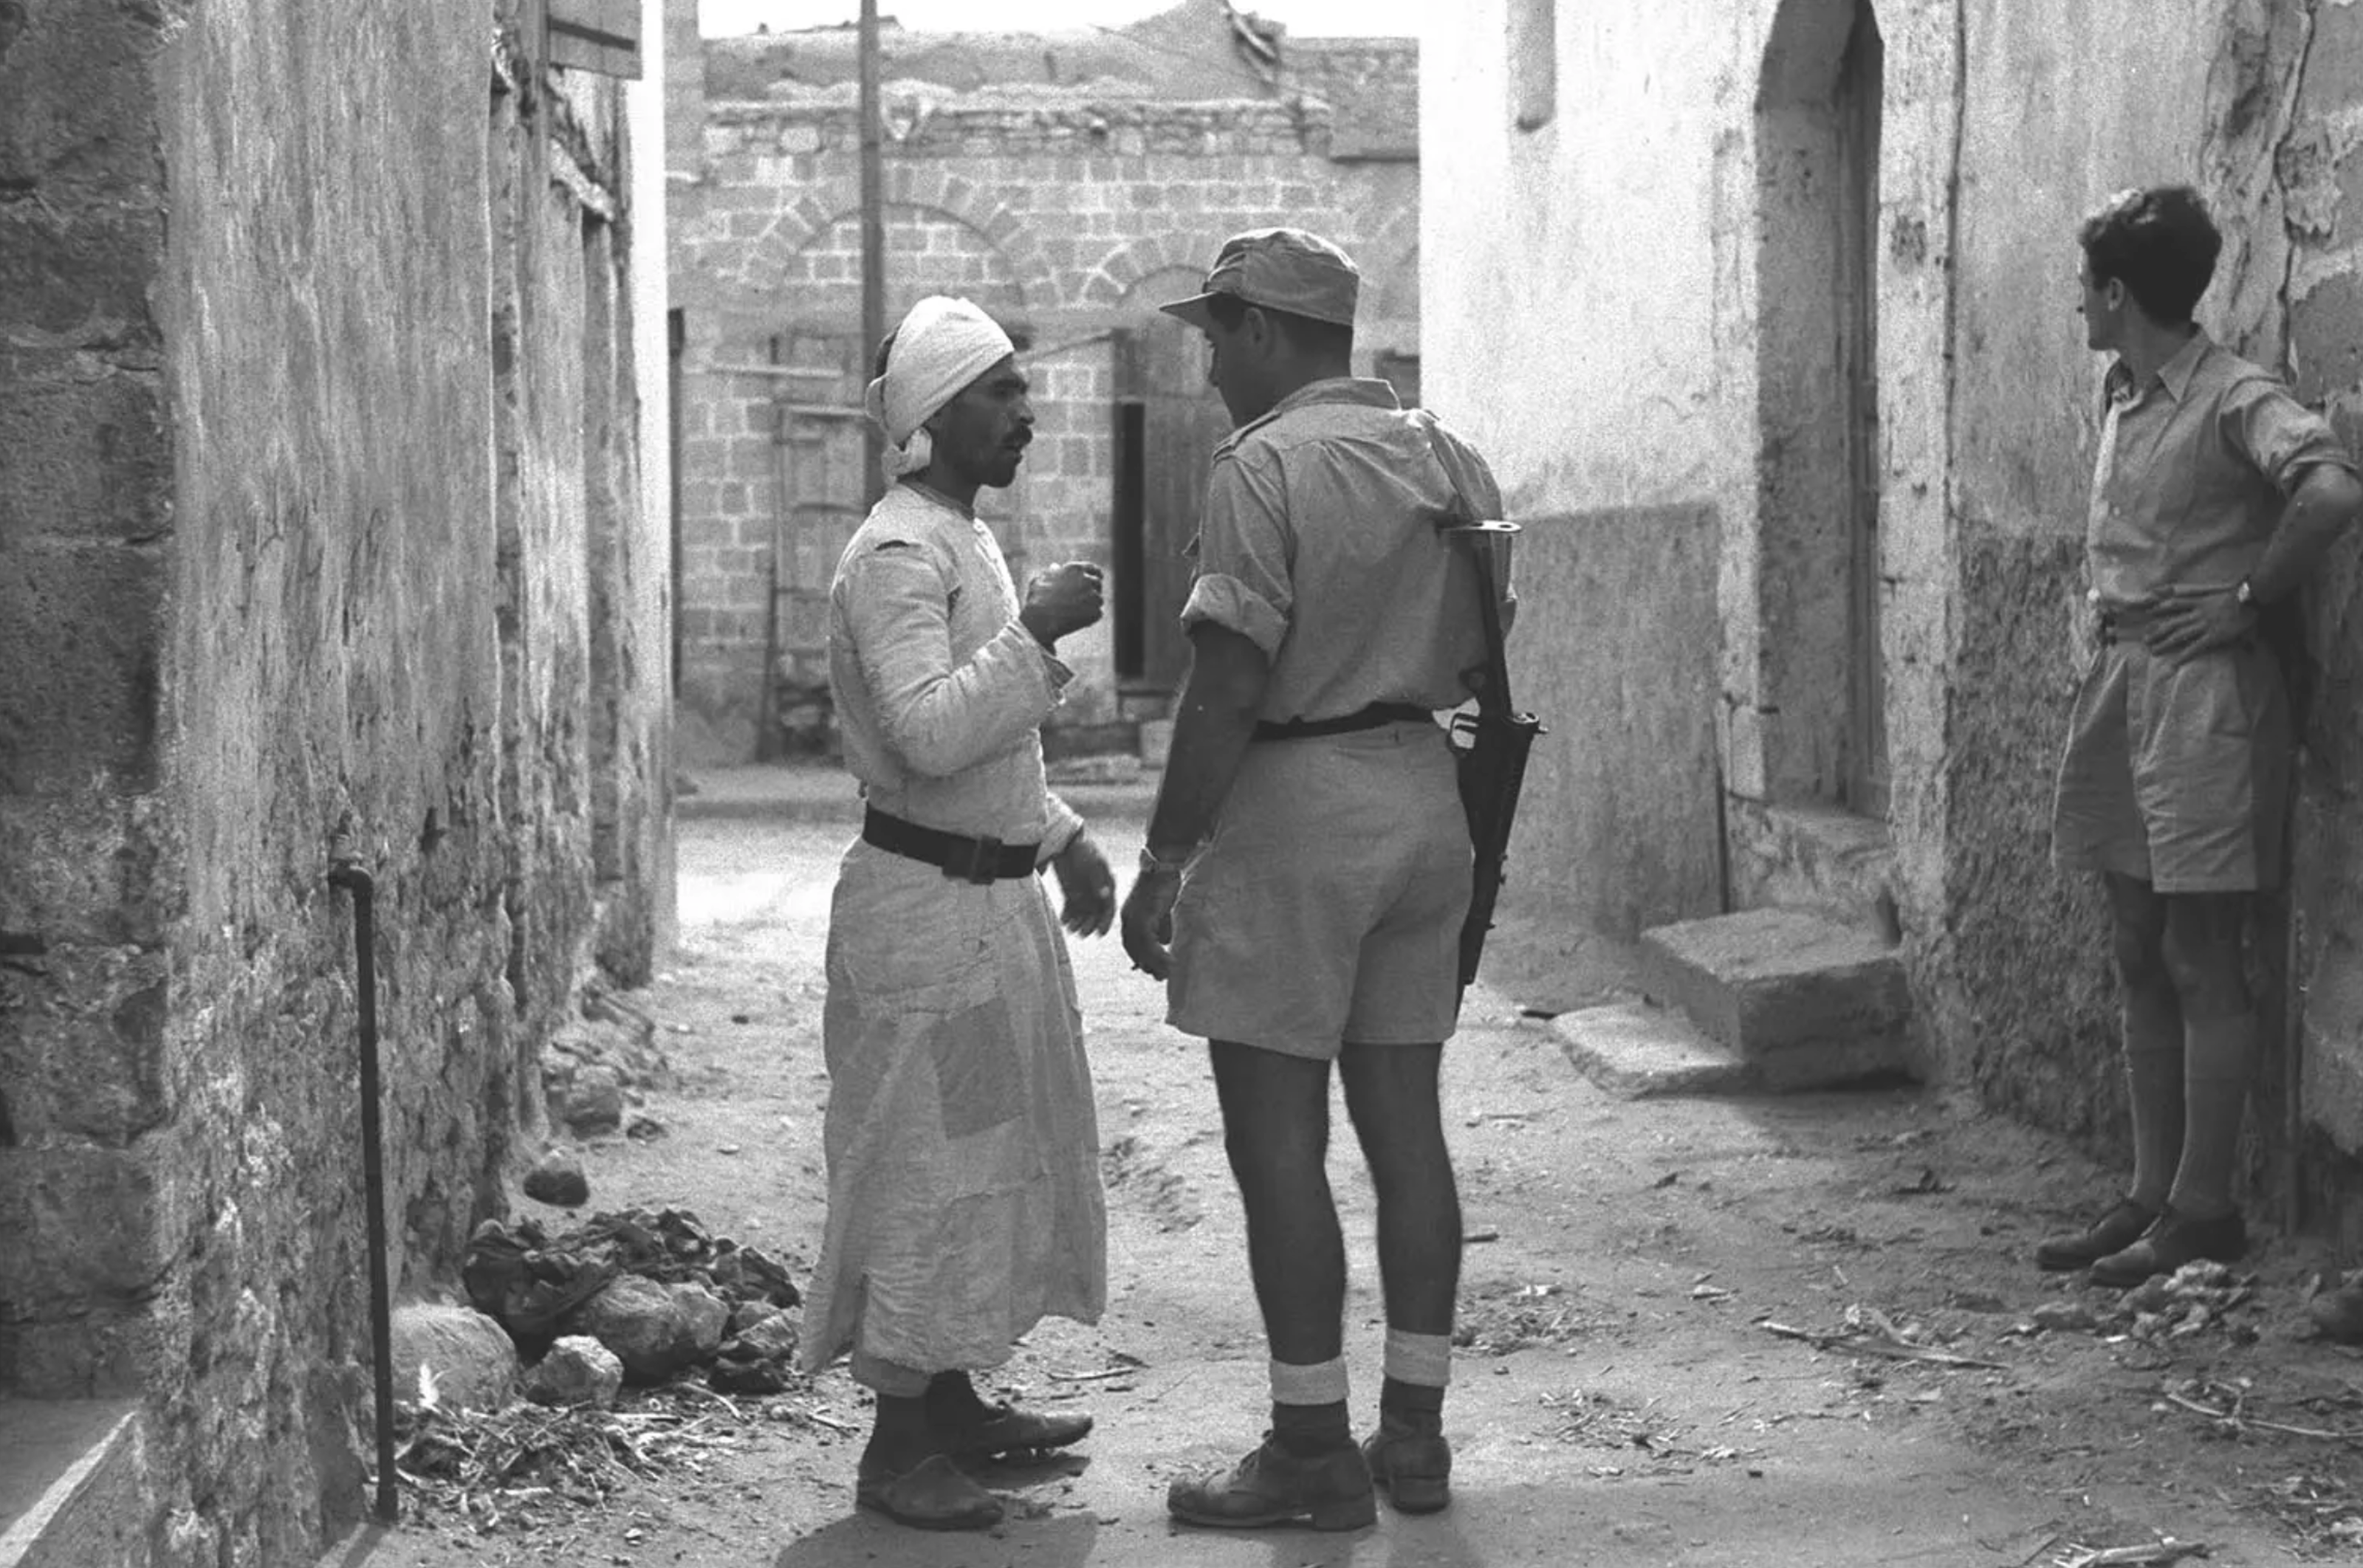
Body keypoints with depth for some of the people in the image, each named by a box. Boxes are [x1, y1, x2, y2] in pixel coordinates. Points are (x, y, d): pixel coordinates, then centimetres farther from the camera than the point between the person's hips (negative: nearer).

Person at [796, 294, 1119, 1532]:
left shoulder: (966, 543, 15)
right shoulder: (896, 556, -17)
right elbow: (929, 733, -29)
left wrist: (1062, 836, 21)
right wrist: (1034, 633, -24)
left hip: (993, 896, 10)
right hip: (925, 903, -10)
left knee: (990, 1156, 16)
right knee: (925, 1163, -5)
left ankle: (951, 1404, 26)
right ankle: (897, 1447, 1)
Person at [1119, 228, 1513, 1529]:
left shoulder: (1264, 468, -13)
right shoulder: (1450, 461, 11)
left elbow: (1228, 690, -17)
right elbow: (1484, 660, 14)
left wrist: (1163, 863, -13)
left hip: (1293, 809, -8)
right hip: (1426, 800, 8)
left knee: (1276, 1139, -1)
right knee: (1406, 1125, 11)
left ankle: (1312, 1454, 2)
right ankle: (1415, 1434, 17)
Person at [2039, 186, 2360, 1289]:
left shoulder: (2235, 402, -14)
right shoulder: (2120, 399, 12)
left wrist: (2250, 603, -20)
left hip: (2203, 693, -9)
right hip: (2118, 686, 9)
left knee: (2202, 965, -3)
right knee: (2139, 960, 11)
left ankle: (2205, 1208, 3)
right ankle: (2152, 1194, 17)